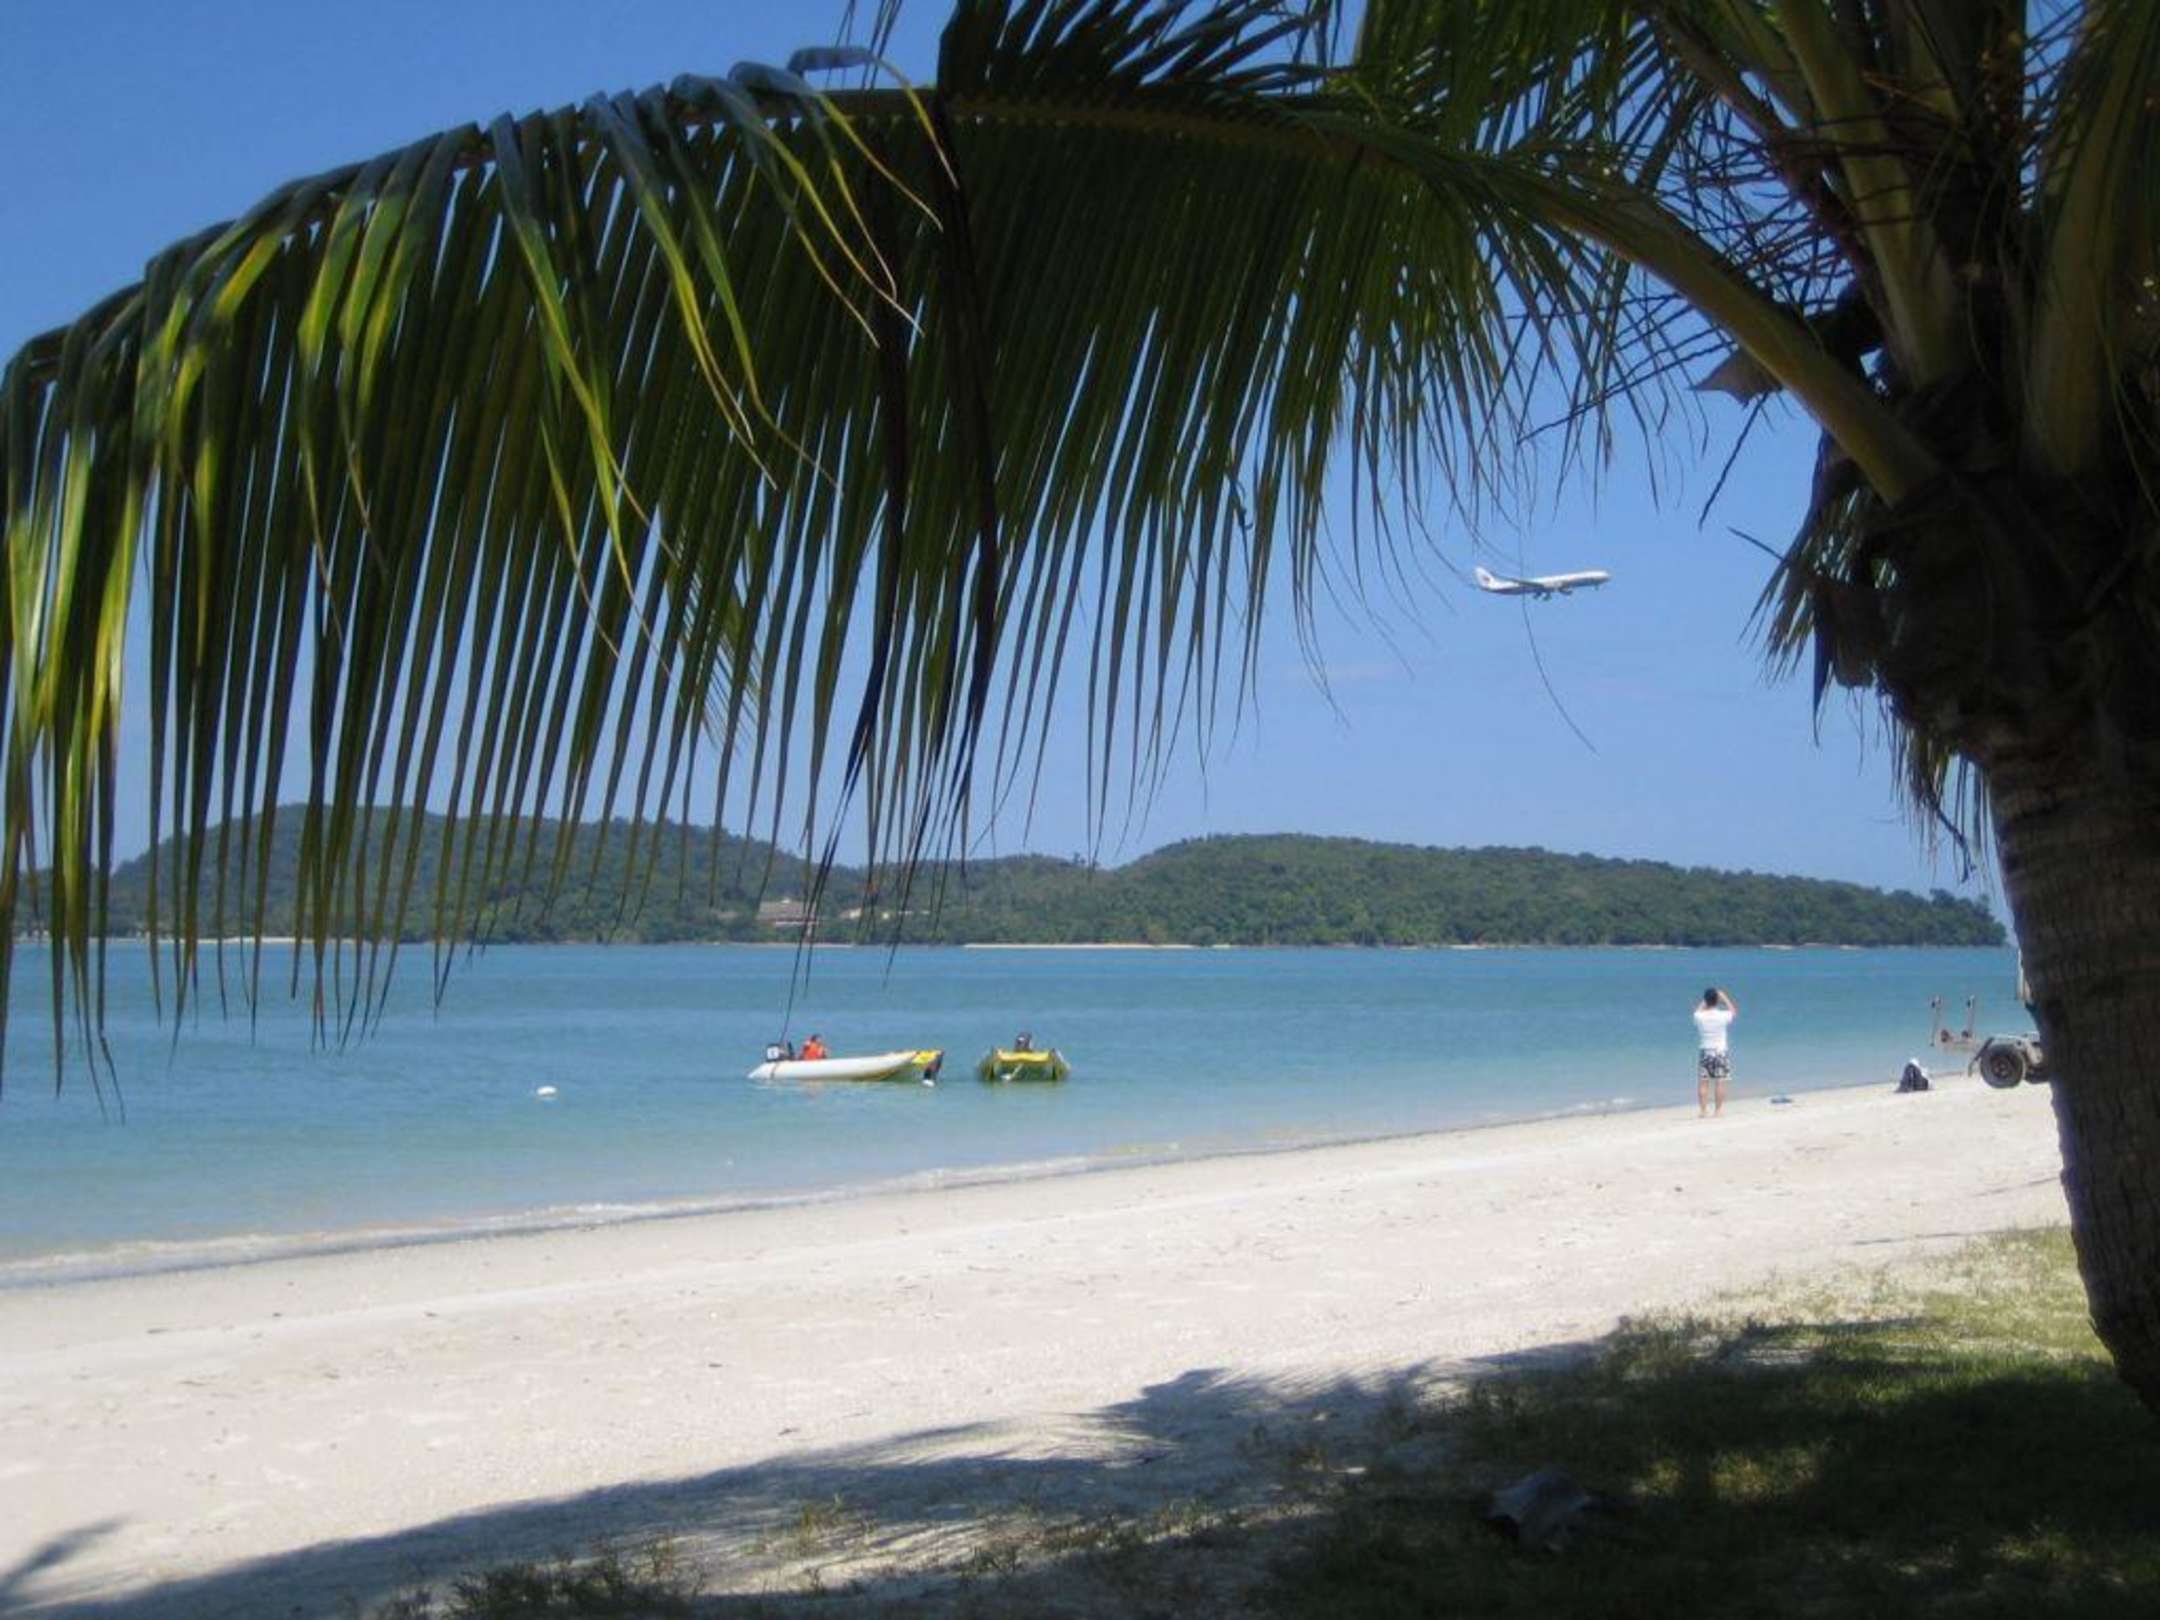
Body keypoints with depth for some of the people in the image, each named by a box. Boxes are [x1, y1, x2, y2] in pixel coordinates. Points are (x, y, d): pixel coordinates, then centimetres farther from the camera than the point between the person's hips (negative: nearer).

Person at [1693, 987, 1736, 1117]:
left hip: (1704, 1052, 1)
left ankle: (1703, 1109, 2)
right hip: (1720, 1052, -1)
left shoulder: (1700, 1017, -8)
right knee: (1720, 1082, 2)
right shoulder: (1723, 1016, -11)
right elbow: (1734, 1012, 13)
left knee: (1703, 1083, 4)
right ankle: (1718, 1109, 2)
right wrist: (1725, 998, 15)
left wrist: (1705, 1002, 17)